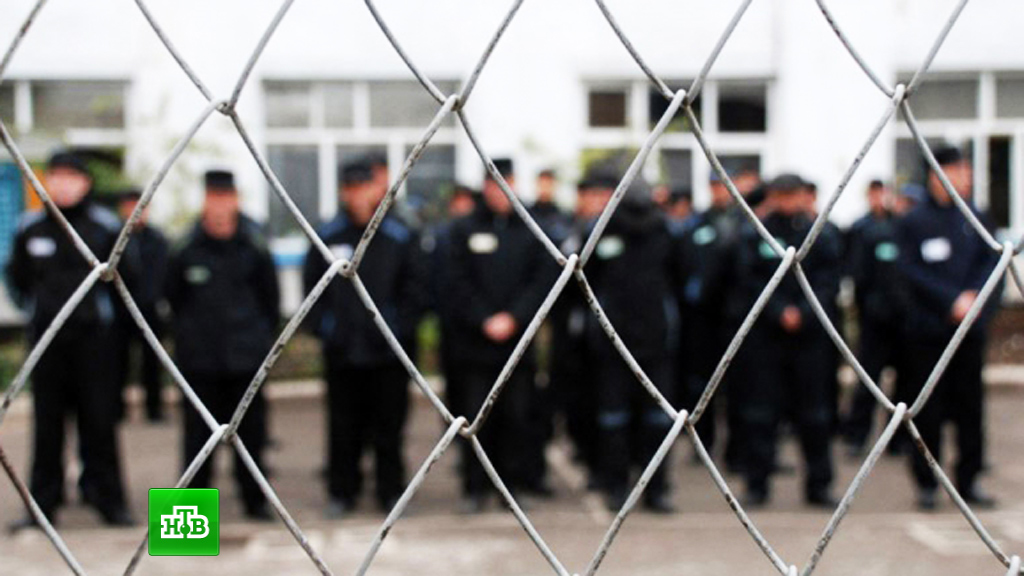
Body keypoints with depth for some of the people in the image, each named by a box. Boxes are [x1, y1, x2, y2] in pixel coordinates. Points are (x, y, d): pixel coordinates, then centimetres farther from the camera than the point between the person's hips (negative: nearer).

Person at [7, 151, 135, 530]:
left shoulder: (105, 226, -2)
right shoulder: (30, 228, 4)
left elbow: (123, 279, 6)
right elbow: (17, 277, 18)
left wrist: (97, 310, 8)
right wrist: (38, 311, 13)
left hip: (94, 336, -2)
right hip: (46, 338, 2)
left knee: (99, 419, 0)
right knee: (47, 421, 5)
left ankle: (108, 499, 9)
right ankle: (43, 502, 12)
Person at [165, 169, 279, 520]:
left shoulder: (254, 246, -3)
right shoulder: (185, 249, -4)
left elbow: (270, 297, 8)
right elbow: (174, 298, 9)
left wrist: (261, 334, 9)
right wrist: (188, 336, 11)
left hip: (246, 357, 0)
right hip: (198, 358, 0)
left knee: (250, 431, 8)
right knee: (198, 431, 6)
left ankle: (254, 499, 21)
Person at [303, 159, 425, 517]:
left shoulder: (400, 238, 0)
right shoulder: (327, 237, 1)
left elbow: (413, 290, 3)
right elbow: (312, 287, 8)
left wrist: (400, 329, -5)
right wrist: (323, 327, 0)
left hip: (388, 352, -1)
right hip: (341, 352, 1)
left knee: (389, 425, 6)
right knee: (343, 427, 8)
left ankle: (391, 491, 18)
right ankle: (341, 491, 21)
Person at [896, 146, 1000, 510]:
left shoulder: (974, 219, 9)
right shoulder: (913, 222, -2)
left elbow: (991, 262, 5)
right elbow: (912, 272, -9)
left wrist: (973, 297, -12)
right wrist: (953, 302, -15)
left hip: (969, 327, 4)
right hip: (926, 330, -3)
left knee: (970, 405, 6)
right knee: (927, 408, 1)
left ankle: (968, 480, 17)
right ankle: (926, 483, 12)